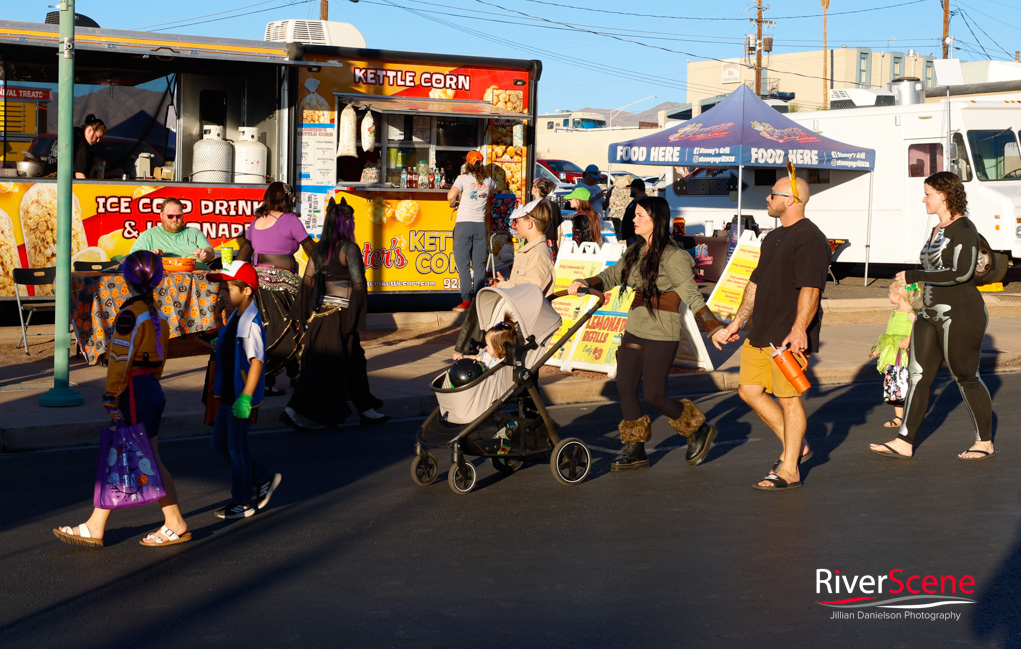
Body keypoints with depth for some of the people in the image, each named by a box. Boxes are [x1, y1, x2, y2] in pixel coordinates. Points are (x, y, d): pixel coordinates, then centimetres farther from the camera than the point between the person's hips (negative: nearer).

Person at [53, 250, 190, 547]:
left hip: (135, 393, -9)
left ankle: (176, 525, 5)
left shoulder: (130, 315, -16)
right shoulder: (156, 314, 11)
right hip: (153, 390, 9)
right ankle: (95, 527, 16)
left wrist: (112, 400, -14)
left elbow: (120, 361, -17)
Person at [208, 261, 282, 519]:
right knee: (220, 443, 16)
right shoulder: (235, 317, 9)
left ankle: (243, 502, 16)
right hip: (228, 394, 10)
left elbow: (256, 362, -24)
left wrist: (245, 398, -25)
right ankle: (264, 480, 26)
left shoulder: (251, 323, -21)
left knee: (237, 448, 1)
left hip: (242, 397, -10)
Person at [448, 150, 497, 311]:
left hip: (464, 224, -4)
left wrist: (454, 204, 4)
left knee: (463, 263, -2)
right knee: (479, 264, 7)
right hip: (480, 225, 4)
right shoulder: (488, 180, 9)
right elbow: (495, 188, 33)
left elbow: (451, 196, -16)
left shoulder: (463, 178, -4)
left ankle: (466, 300, -9)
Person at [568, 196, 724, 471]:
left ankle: (699, 429, 17)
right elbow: (612, 276, 17)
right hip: (634, 330, 8)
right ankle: (635, 450, 15)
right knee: (625, 388, 4)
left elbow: (690, 295, -16)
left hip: (661, 335, -8)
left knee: (654, 395, -7)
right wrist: (585, 283, 0)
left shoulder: (672, 256, -13)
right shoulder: (635, 252, 10)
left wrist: (712, 327, -25)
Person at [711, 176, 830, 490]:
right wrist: (736, 323, 26)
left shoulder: (809, 238, -12)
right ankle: (795, 447, 22)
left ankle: (789, 470, 5)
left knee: (788, 397, -4)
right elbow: (756, 284, 26)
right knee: (749, 390, 10)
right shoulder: (773, 237, 19)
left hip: (788, 337, -10)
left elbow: (810, 289, -23)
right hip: (761, 333, 10)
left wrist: (799, 329, -34)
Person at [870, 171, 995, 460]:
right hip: (931, 314, 9)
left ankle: (985, 442, 16)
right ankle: (905, 442, 6)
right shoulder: (938, 230, 14)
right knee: (918, 376, 5)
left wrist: (915, 276, -23)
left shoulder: (964, 229, -15)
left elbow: (963, 273, -25)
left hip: (961, 315, -9)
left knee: (966, 377, 2)